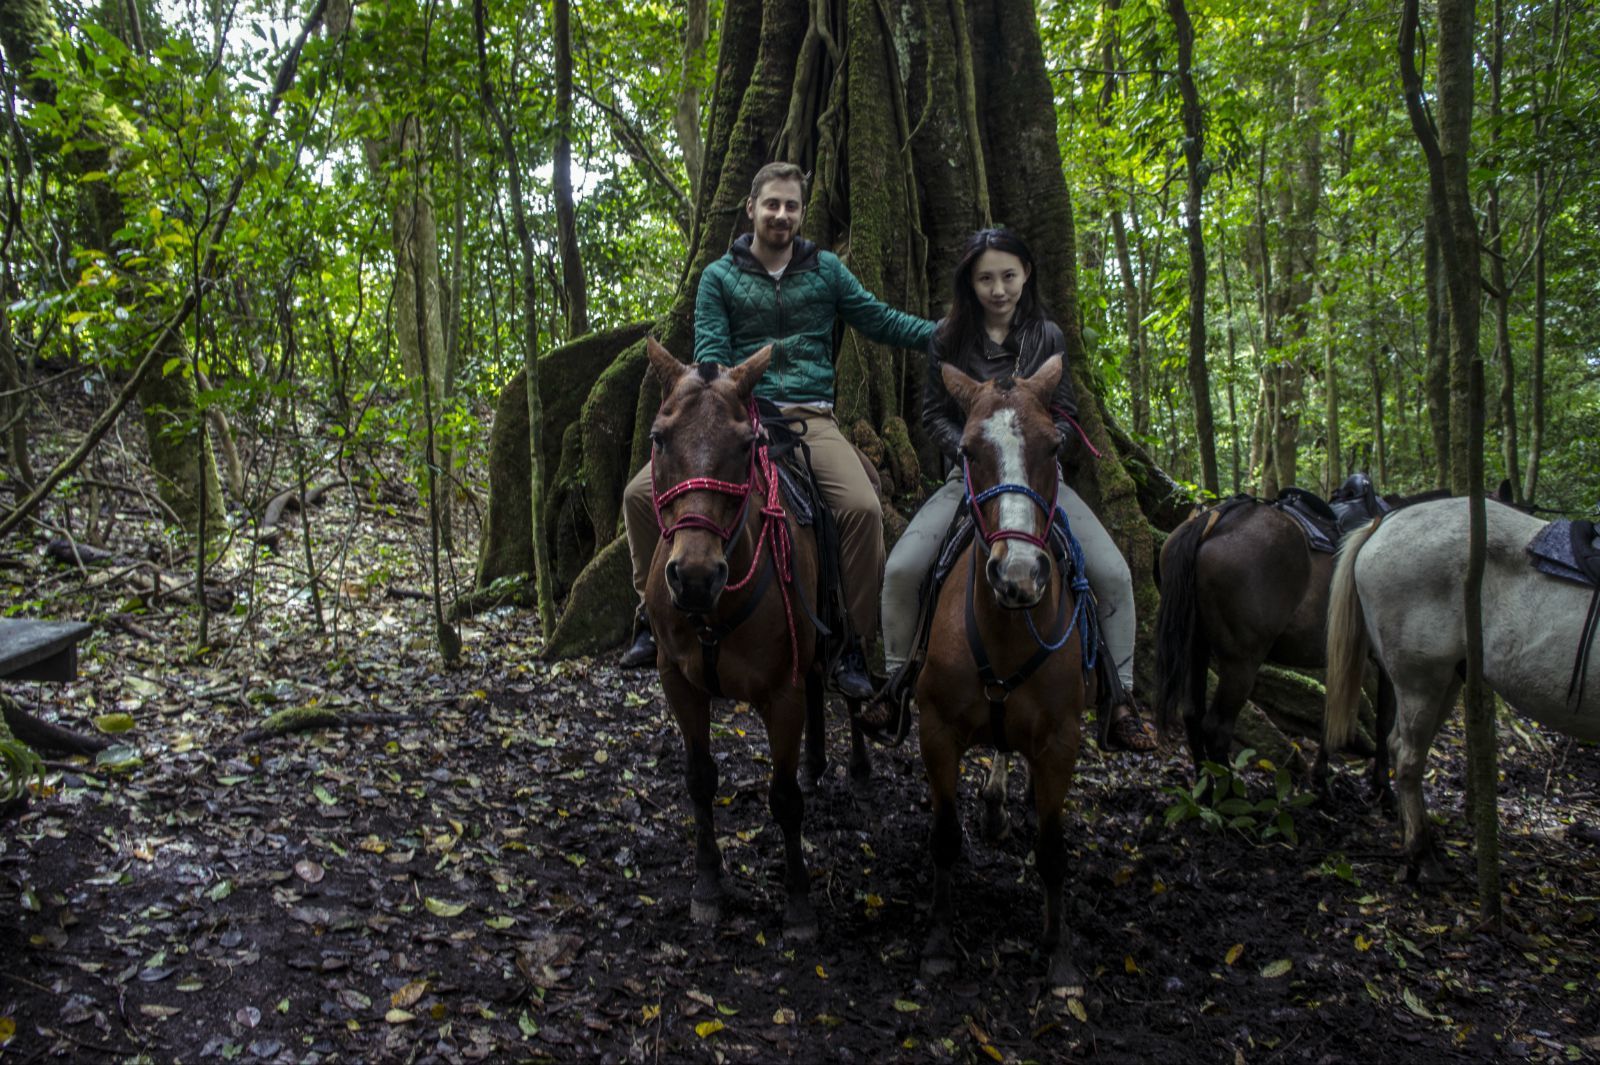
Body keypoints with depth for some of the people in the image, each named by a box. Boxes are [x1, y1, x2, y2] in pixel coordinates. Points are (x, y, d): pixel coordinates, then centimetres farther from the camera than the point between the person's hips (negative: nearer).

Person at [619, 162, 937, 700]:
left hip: (810, 419, 0)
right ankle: (653, 620, 4)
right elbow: (711, 354, -1)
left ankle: (855, 647, -13)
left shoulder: (826, 269, 13)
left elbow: (880, 321, 14)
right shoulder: (719, 277, 9)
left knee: (863, 507, -29)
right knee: (641, 493, -15)